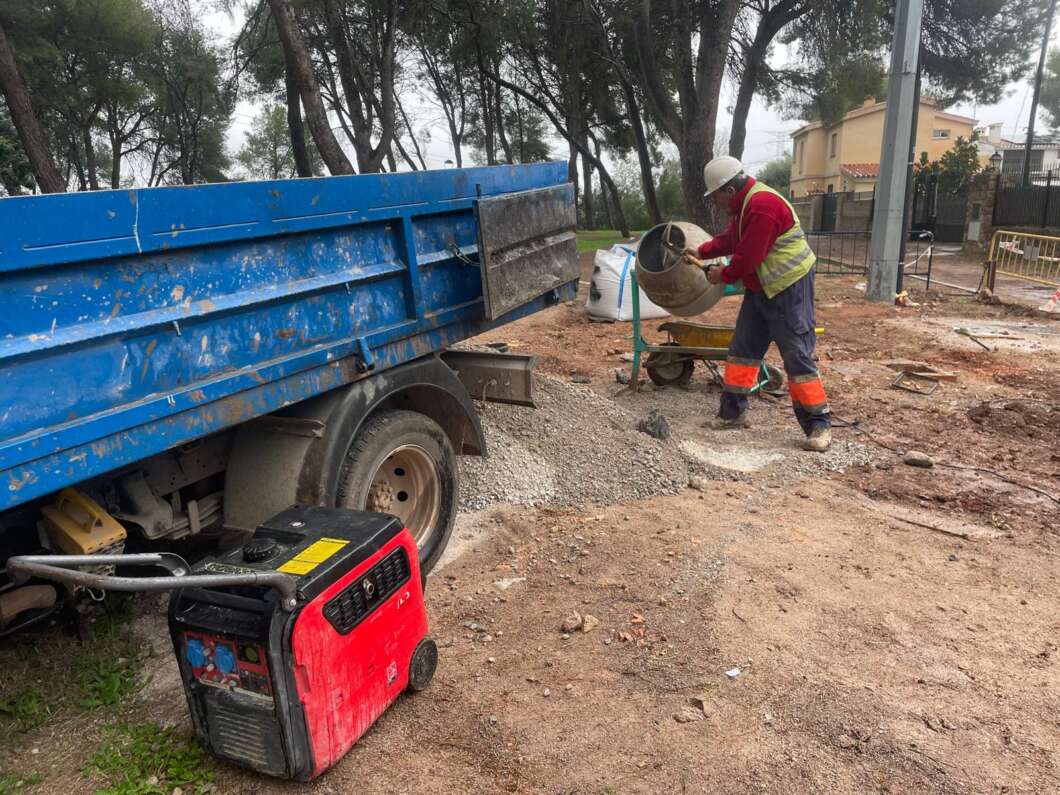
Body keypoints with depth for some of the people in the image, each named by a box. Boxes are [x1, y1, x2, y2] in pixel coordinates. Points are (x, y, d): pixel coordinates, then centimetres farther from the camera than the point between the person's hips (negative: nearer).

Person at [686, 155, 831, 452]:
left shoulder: (762, 205, -24)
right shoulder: (744, 203, 9)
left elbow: (748, 257, -24)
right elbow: (730, 238, 21)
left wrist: (724, 275, -8)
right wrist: (702, 252, 10)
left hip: (789, 288, -10)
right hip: (760, 288, 10)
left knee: (797, 356, -8)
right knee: (742, 348, 11)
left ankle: (819, 425, -1)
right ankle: (732, 413, 20)